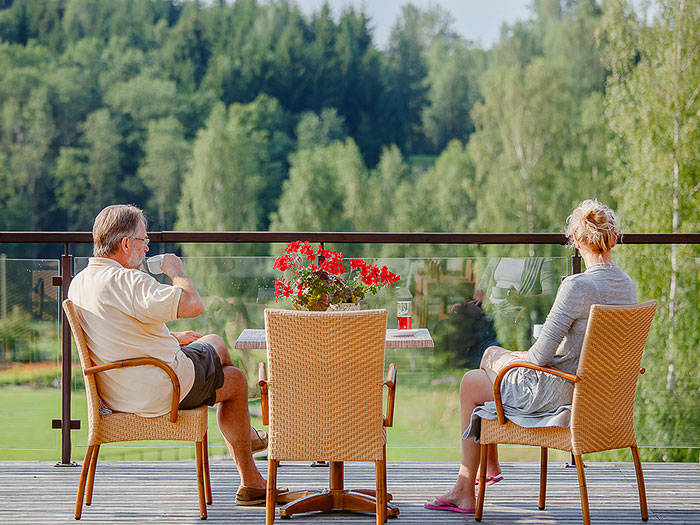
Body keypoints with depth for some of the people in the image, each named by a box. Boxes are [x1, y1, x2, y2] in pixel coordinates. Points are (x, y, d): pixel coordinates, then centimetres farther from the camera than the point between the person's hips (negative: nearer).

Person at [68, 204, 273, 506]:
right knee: (235, 380, 18)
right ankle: (250, 483, 27)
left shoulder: (79, 283, 4)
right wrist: (175, 271, -11)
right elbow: (194, 305, -30)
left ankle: (245, 435, 42)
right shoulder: (126, 281, -27)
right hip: (158, 393, -9)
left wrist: (172, 339, 19)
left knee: (215, 344, 28)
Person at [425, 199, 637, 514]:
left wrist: (522, 356, -1)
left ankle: (465, 491, 24)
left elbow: (542, 355, -24)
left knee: (471, 383, 16)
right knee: (491, 353, 26)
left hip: (558, 393, -8)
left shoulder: (577, 286, -27)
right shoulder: (628, 286, -1)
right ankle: (490, 466, 35)